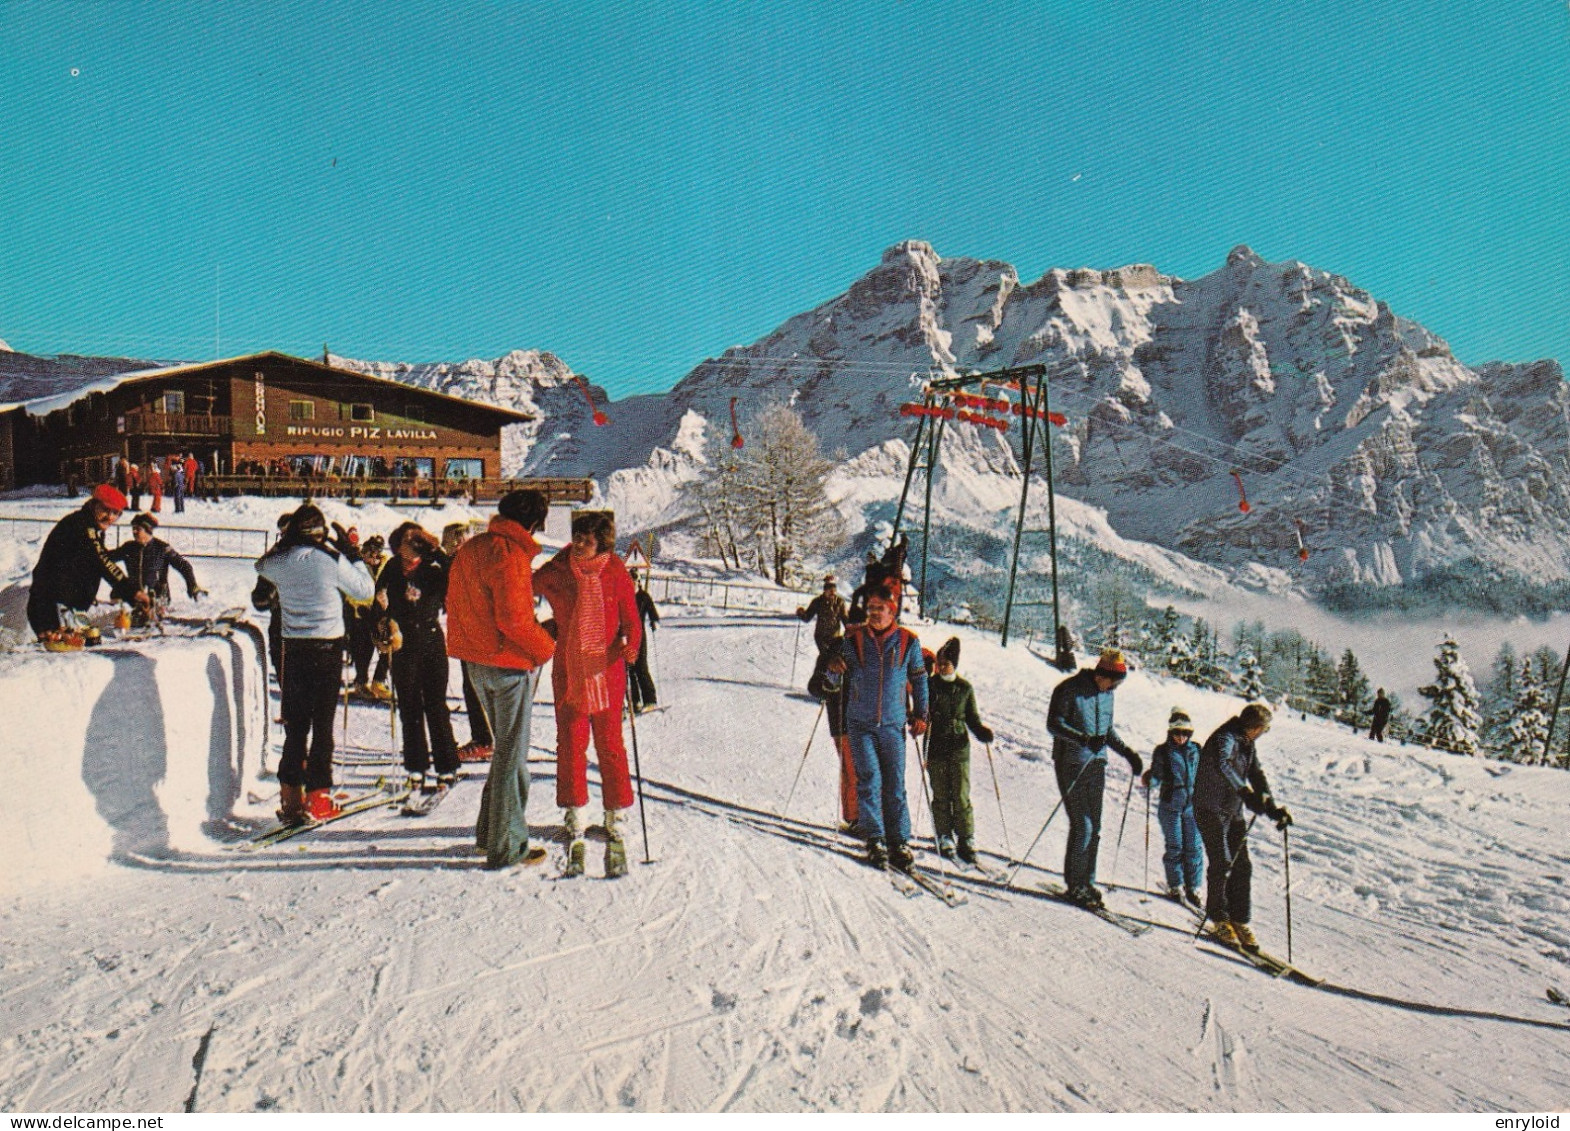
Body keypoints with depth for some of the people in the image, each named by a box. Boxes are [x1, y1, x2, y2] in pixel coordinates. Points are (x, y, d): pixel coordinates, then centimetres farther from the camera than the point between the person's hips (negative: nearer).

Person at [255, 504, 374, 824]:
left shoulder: (280, 561, -1)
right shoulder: (331, 559, -12)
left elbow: (261, 565, 25)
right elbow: (366, 590, 0)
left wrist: (285, 541, 17)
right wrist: (351, 553, 7)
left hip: (293, 648, 4)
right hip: (327, 647, -4)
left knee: (294, 723, 12)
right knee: (322, 723, 3)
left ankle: (291, 794, 14)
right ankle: (317, 796, 4)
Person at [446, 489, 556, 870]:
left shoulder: (469, 549, 11)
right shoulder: (511, 554, -18)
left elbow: (455, 604, 16)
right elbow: (514, 617, -24)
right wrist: (545, 647, -11)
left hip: (477, 662, 9)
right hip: (510, 664, -9)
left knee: (507, 748, 22)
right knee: (512, 755, 1)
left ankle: (489, 831, 29)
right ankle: (507, 846, 9)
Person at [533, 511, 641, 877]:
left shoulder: (616, 573, -3)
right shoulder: (554, 573, -1)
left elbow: (631, 621, 2)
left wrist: (629, 646, -17)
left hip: (607, 672, -1)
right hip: (568, 672, 1)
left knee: (610, 746, 2)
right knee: (570, 746, 3)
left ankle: (615, 828, 11)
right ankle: (573, 828, 14)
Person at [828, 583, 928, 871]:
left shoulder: (908, 642, 1)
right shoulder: (854, 639, 0)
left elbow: (919, 678, 12)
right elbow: (836, 681, 7)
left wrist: (920, 714, 6)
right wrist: (834, 669, -16)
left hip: (893, 723, 1)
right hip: (860, 722, 0)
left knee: (895, 784, 4)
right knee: (869, 780, -6)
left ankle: (899, 841, 13)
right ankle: (874, 839, 3)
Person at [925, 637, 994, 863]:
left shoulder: (965, 688, 5)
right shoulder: (930, 686, 2)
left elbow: (972, 718, 10)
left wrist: (983, 732, -7)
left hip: (960, 748, 0)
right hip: (936, 749, 0)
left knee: (961, 796, -1)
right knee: (941, 796, 6)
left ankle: (966, 840, 8)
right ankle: (945, 838, 17)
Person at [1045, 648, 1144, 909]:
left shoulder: (1106, 694, 10)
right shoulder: (1069, 689, -11)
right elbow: (1054, 724, -17)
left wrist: (1128, 753, 13)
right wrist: (1084, 739, -30)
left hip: (1096, 765, 7)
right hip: (1071, 764, -7)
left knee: (1094, 828, 6)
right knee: (1082, 826, -9)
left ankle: (1086, 882, 17)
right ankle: (1075, 885, 4)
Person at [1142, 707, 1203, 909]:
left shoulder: (1196, 750, 6)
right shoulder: (1162, 752, -2)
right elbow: (1157, 776, -2)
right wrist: (1149, 779, -22)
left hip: (1193, 805, 2)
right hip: (1170, 806, -2)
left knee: (1194, 847, 2)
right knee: (1175, 847, 3)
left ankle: (1193, 887, 13)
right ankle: (1176, 886, 17)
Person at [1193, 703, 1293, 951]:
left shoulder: (1248, 745, 9)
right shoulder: (1225, 738, -18)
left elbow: (1257, 776, 15)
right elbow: (1221, 765, -39)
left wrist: (1273, 809, 4)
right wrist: (1246, 793, -49)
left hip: (1234, 812, 8)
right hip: (1211, 810, -8)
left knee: (1242, 866, 3)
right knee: (1221, 865, -9)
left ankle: (1239, 920, 12)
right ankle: (1219, 920, 6)